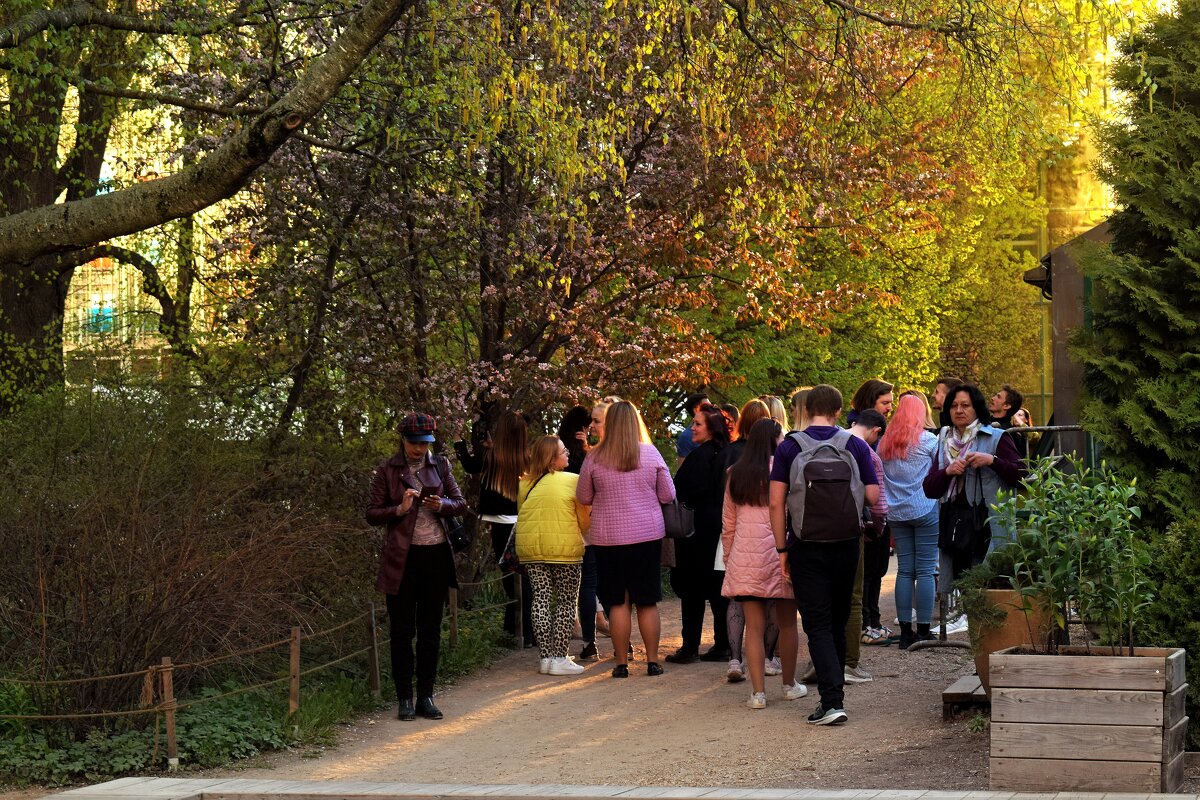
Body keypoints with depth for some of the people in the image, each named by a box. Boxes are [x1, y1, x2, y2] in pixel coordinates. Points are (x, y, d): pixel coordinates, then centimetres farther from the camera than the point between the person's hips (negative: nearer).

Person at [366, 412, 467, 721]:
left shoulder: (440, 466, 8)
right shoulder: (388, 470, -1)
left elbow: (460, 503, 12)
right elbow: (372, 513, -1)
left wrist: (442, 505, -9)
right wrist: (400, 509, -18)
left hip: (435, 555, 3)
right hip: (402, 557, -3)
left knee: (430, 630, 6)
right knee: (402, 631, 1)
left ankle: (426, 696, 12)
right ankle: (405, 699, 6)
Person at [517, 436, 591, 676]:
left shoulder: (526, 485, 5)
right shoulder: (573, 481, -7)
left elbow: (521, 515, 13)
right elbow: (585, 519, -1)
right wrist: (582, 539, 18)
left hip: (530, 549, 4)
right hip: (564, 548, -4)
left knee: (541, 598, 8)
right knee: (566, 602, 3)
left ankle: (546, 656, 7)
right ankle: (559, 658, -1)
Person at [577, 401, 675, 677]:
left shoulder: (594, 458, -6)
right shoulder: (650, 454, -5)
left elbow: (583, 498, 5)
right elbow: (668, 495, 2)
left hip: (608, 539, 0)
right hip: (647, 535, 1)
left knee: (618, 602, 6)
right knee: (647, 602, 9)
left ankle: (622, 663, 6)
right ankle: (652, 661, 10)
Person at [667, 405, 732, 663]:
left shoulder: (701, 456, -17)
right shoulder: (725, 455, 8)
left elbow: (681, 492, -19)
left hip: (698, 531, -8)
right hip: (719, 530, 8)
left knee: (691, 588, -2)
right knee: (717, 589, 11)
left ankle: (690, 647, 0)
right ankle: (723, 645, 12)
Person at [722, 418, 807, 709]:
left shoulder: (735, 475, 8)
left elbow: (727, 523, 12)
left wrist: (729, 557, 20)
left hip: (744, 556, 3)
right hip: (779, 552, -3)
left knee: (754, 627, 3)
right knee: (787, 623, 12)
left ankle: (758, 692, -1)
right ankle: (789, 685, 23)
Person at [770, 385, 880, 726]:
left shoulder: (789, 448, -4)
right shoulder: (856, 446, 0)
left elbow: (776, 503, -8)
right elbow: (873, 496, -2)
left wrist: (781, 548, -2)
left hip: (806, 547, -2)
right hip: (846, 545, 2)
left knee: (818, 625, -3)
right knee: (838, 623, 16)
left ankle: (832, 701, -16)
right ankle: (834, 693, 26)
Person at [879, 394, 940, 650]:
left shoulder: (884, 442, 7)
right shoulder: (928, 440, -6)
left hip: (896, 513, 4)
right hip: (925, 511, -4)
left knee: (904, 570, 7)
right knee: (925, 570, -1)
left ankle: (905, 632, 7)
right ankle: (923, 632, -2)